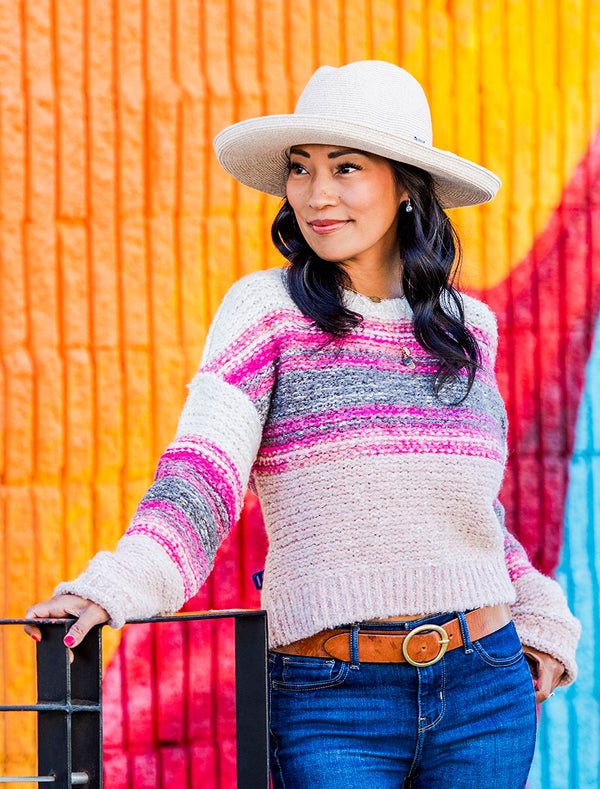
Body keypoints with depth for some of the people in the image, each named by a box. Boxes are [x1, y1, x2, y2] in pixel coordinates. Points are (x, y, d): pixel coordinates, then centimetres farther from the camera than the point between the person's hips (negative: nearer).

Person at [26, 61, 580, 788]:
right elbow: (199, 477, -14)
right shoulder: (267, 311, -2)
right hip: (332, 708, -3)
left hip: (483, 698, 4)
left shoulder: (467, 325, 10)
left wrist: (539, 620, 22)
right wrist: (112, 590, -29)